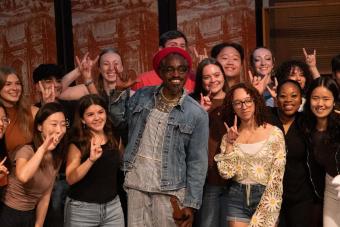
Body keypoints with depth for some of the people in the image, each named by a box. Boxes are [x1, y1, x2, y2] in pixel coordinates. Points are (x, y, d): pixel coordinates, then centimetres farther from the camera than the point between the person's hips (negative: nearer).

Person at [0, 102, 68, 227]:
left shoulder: (56, 158, 1)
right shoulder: (26, 150, -19)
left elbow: (45, 197, 6)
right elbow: (23, 177, -41)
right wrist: (43, 148, -34)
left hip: (30, 216, 6)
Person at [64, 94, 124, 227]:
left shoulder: (115, 139, 2)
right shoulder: (77, 143, -9)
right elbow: (70, 179, -17)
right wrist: (91, 159, -29)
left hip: (113, 206, 3)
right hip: (82, 208, -3)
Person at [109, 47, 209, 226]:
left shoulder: (197, 114, -7)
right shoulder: (142, 96, 3)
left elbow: (197, 162, -5)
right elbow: (119, 121, 16)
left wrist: (191, 203, -7)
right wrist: (119, 91, 1)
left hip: (170, 191, -3)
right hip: (136, 184, 3)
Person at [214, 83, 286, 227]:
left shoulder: (275, 133, -5)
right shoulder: (229, 136, 4)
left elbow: (276, 176, -7)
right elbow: (225, 173, -6)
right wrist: (230, 143, -12)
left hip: (265, 196, -2)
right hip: (236, 198, 2)